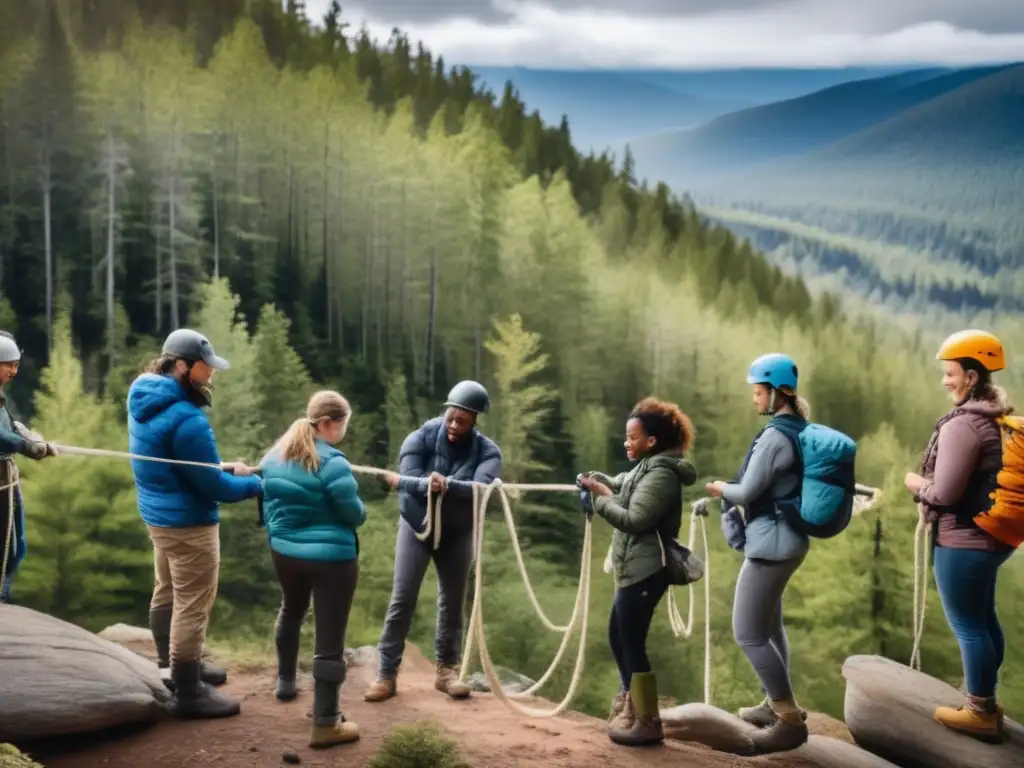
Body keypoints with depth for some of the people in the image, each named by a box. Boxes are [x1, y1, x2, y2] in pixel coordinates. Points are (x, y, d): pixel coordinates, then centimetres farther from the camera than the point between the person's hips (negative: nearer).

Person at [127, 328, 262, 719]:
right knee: (192, 606, 0)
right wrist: (257, 484, -8)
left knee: (167, 594, 23)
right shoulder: (185, 417, -28)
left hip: (158, 514, 10)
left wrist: (219, 466, 6)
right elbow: (212, 487, -22)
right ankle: (188, 693, 9)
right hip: (188, 522, -10)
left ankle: (173, 666, 40)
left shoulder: (144, 399, 2)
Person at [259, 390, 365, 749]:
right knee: (329, 639, -1)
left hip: (284, 552, 8)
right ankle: (325, 723, 2)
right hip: (331, 558, -7)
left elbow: (268, 504, 12)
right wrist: (360, 511, 7)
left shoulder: (274, 456, 3)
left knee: (290, 612, 33)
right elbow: (354, 513, -15)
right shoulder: (332, 462, -20)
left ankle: (286, 681, 49)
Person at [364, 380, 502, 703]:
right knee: (402, 599, -4)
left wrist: (447, 485, -46)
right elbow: (407, 479, -27)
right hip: (417, 526, -2)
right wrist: (428, 485, -43)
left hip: (458, 533, 2)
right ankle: (387, 674, 0)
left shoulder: (486, 451, -14)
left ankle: (447, 669, 22)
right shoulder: (421, 438, -15)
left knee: (453, 601, 9)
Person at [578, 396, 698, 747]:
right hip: (635, 569, 11)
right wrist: (597, 481, -1)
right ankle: (630, 700, 40)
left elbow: (633, 519, -22)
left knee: (632, 642, -6)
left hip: (645, 571, -11)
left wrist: (603, 499, -10)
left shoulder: (661, 474, -16)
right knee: (619, 635, 22)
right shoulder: (647, 468, 17)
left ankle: (648, 722, 4)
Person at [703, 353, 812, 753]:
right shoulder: (798, 430, 10)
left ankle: (791, 720, -1)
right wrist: (731, 488, 15)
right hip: (785, 540, 10)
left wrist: (720, 488, 1)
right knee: (769, 627, 21)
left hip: (770, 544, -10)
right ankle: (777, 704, 32)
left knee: (749, 634, -6)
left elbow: (747, 492, -18)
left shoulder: (774, 436, -21)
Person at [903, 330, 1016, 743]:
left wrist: (915, 483, -3)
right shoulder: (999, 419, 8)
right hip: (992, 535, 10)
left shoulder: (962, 425, -22)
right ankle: (986, 703, 31)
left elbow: (944, 493, -22)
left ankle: (980, 713, 11)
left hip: (963, 540, -10)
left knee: (968, 626, 1)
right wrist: (929, 482, 15)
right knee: (984, 620, 19)